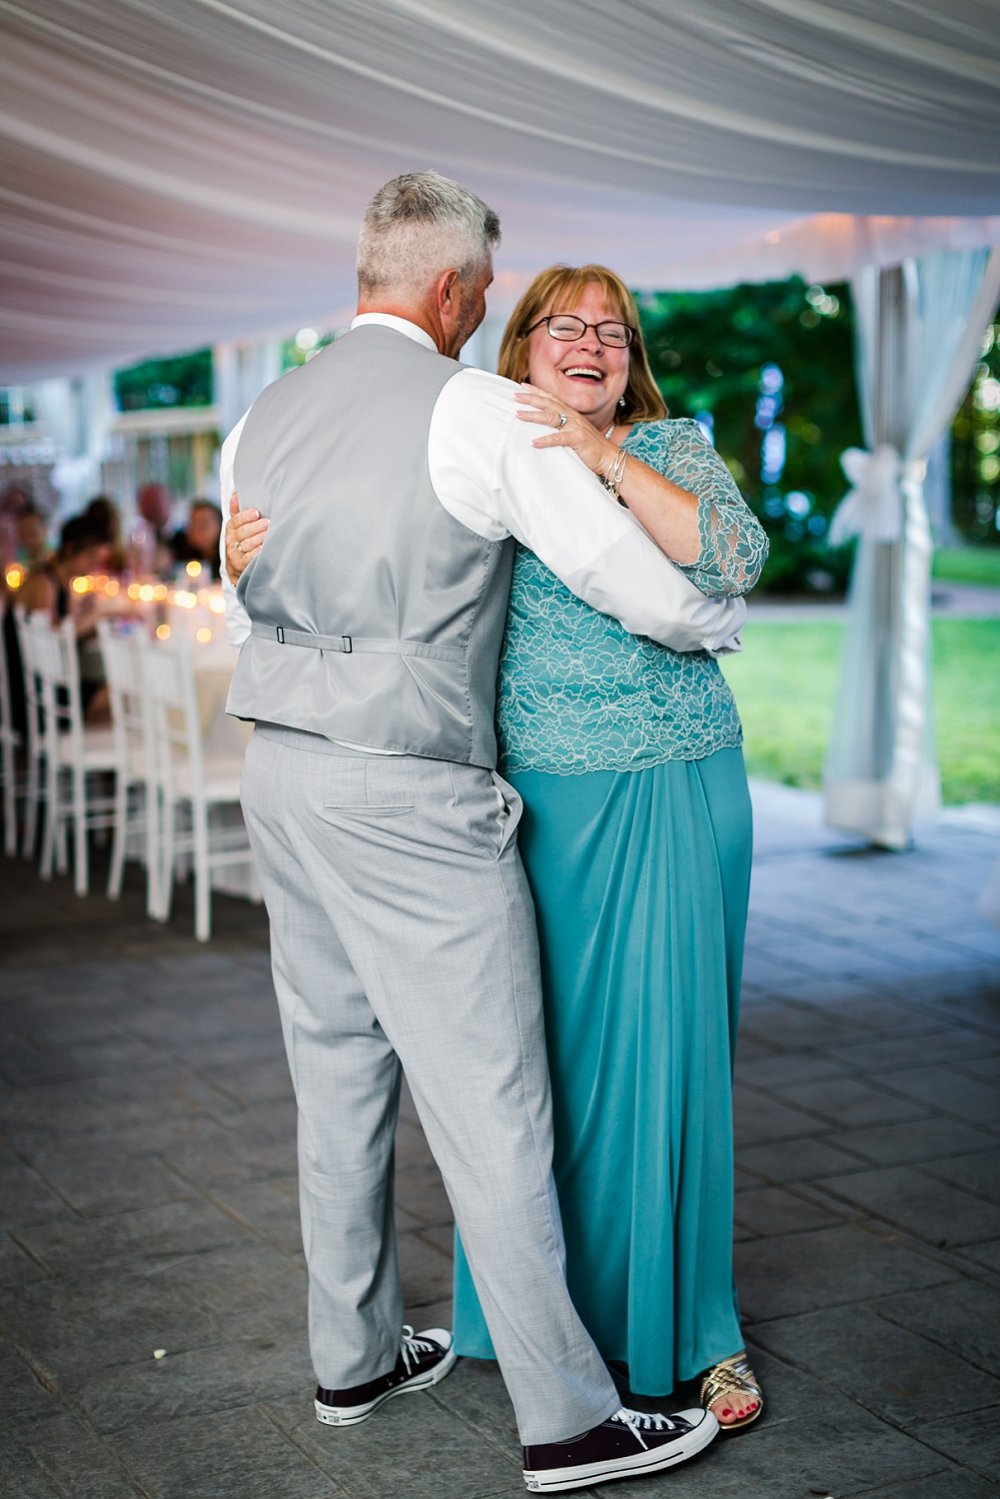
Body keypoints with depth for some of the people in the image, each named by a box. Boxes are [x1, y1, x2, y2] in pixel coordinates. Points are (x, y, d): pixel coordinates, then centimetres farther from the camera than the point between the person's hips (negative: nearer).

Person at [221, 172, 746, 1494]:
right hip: (410, 789, -8)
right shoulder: (478, 413, -11)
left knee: (338, 1075, 17)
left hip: (282, 765, 8)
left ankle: (354, 1358, 30)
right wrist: (722, 622, 11)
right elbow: (645, 586, -10)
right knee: (489, 1099, -2)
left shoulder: (264, 420, 10)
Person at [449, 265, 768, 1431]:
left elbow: (736, 560, -14)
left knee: (667, 1046, 0)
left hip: (670, 799, -1)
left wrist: (609, 458, -22)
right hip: (529, 799, 2)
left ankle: (690, 1328, 15)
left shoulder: (673, 449, 4)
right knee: (536, 1046, 7)